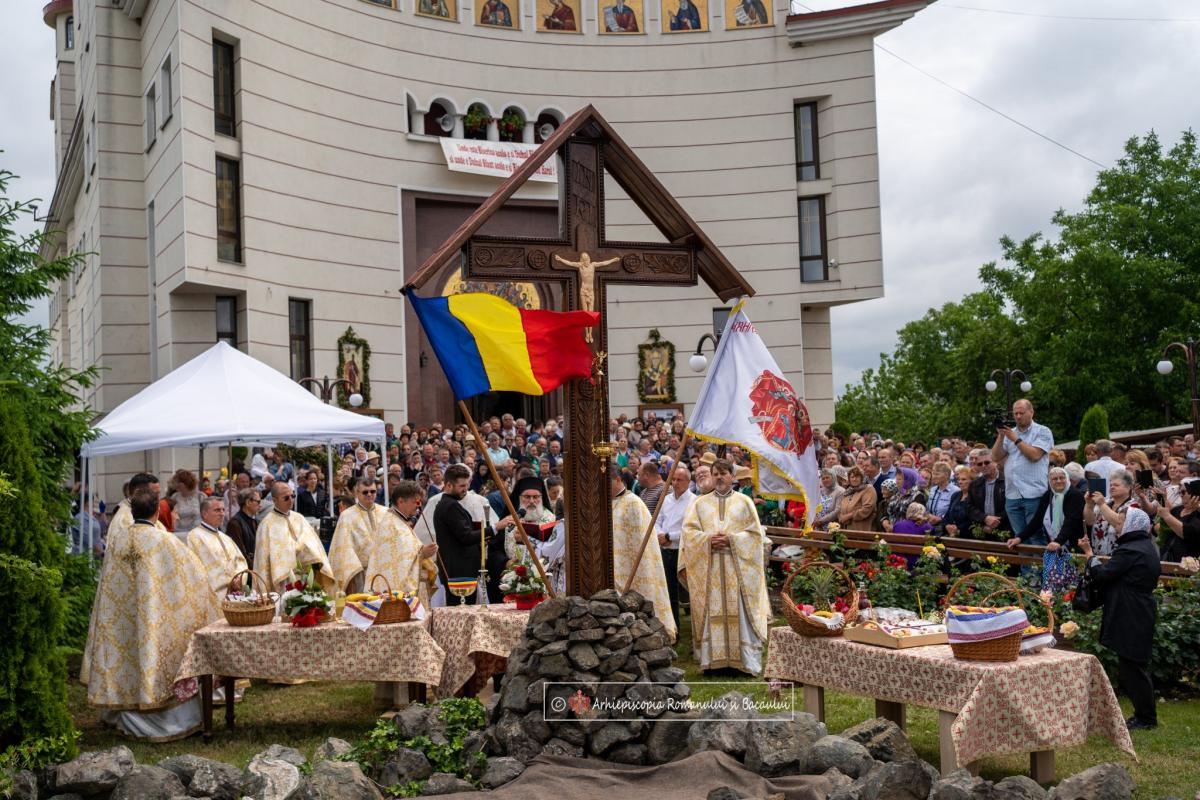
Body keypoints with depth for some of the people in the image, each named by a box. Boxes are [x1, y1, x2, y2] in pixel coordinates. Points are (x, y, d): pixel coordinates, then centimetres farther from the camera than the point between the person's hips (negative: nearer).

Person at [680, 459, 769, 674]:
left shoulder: (744, 502, 10)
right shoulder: (700, 503, 14)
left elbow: (755, 533, 3)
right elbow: (689, 531, 5)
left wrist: (731, 539, -10)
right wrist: (708, 539, -12)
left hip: (737, 567, -1)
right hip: (708, 568, 1)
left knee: (739, 613, -4)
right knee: (711, 612, -2)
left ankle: (747, 661, -2)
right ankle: (712, 658, 1)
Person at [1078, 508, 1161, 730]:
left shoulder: (1129, 551, -19)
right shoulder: (1148, 547, 13)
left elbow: (1102, 574, -17)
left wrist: (1089, 554, -3)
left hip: (1131, 618, -10)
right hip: (1142, 614, 10)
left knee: (1132, 668, -2)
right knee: (1136, 667, 17)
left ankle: (1146, 718, 6)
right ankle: (1145, 715, 24)